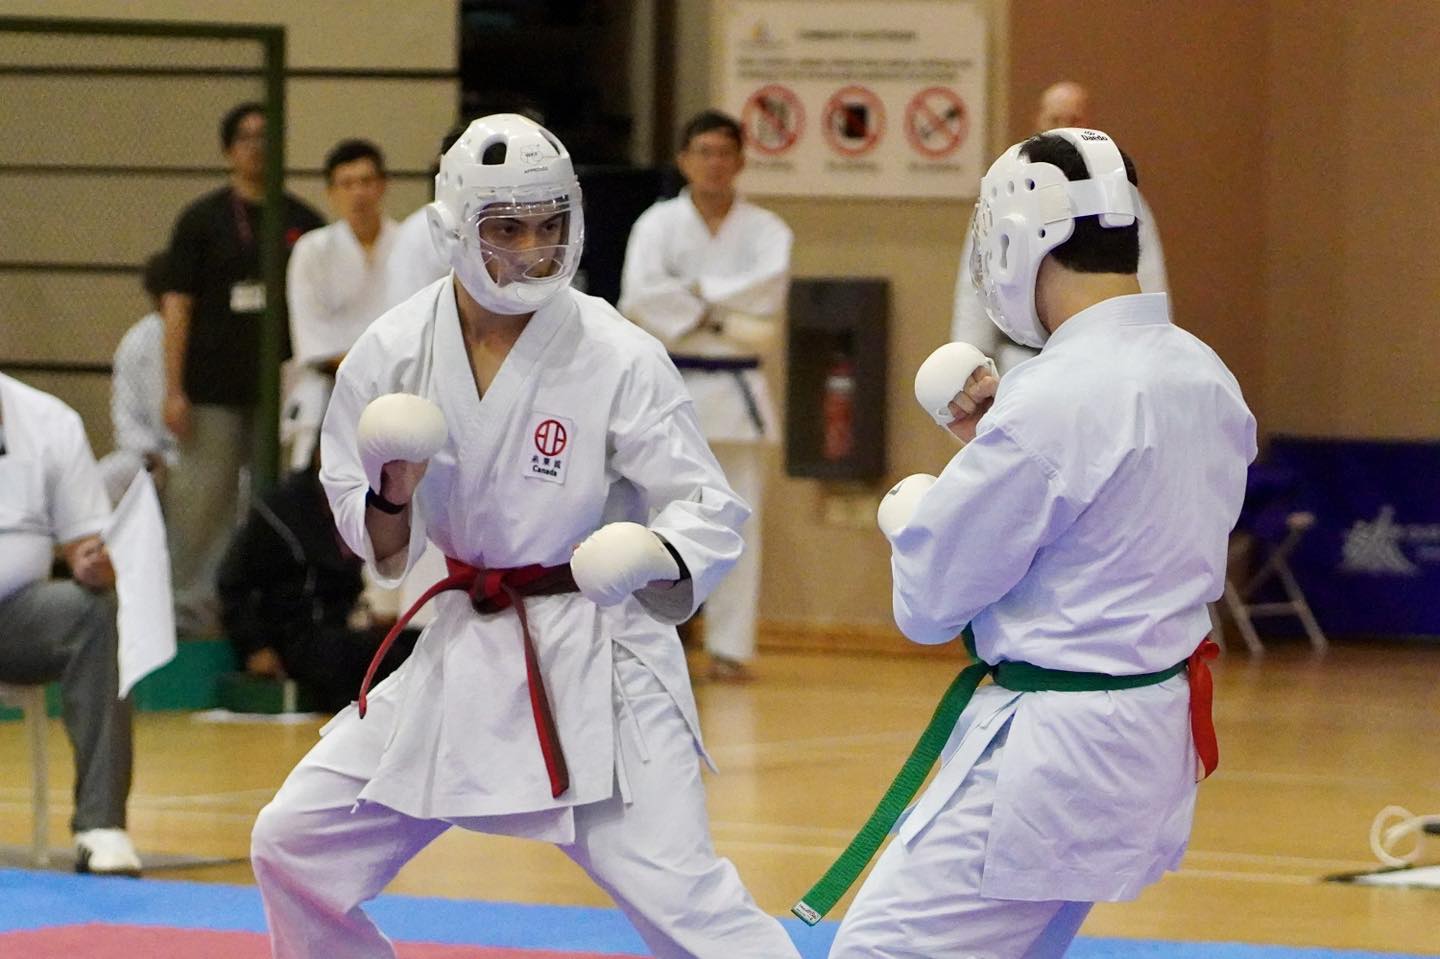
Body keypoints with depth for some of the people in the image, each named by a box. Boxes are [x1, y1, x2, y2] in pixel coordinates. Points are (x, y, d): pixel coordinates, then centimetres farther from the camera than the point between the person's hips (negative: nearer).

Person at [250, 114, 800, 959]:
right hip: (466, 646, 5)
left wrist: (656, 557, -35)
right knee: (296, 845, 8)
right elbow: (381, 549, 5)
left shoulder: (616, 356, -14)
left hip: (599, 660, -5)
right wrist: (393, 497, -18)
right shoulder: (396, 352, -3)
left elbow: (710, 510, -13)